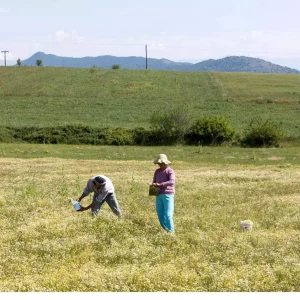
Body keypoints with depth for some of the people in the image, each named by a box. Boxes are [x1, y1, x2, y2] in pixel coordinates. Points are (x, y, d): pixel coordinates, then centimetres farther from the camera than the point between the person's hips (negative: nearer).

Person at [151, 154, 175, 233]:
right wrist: (153, 185, -7)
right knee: (160, 214, 7)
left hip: (168, 195, -7)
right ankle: (166, 230, 18)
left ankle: (171, 231, -3)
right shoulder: (157, 171, 14)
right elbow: (154, 182, 18)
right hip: (159, 195, 7)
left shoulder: (170, 171, -7)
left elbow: (172, 182, -22)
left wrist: (160, 184, -28)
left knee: (168, 214, -11)